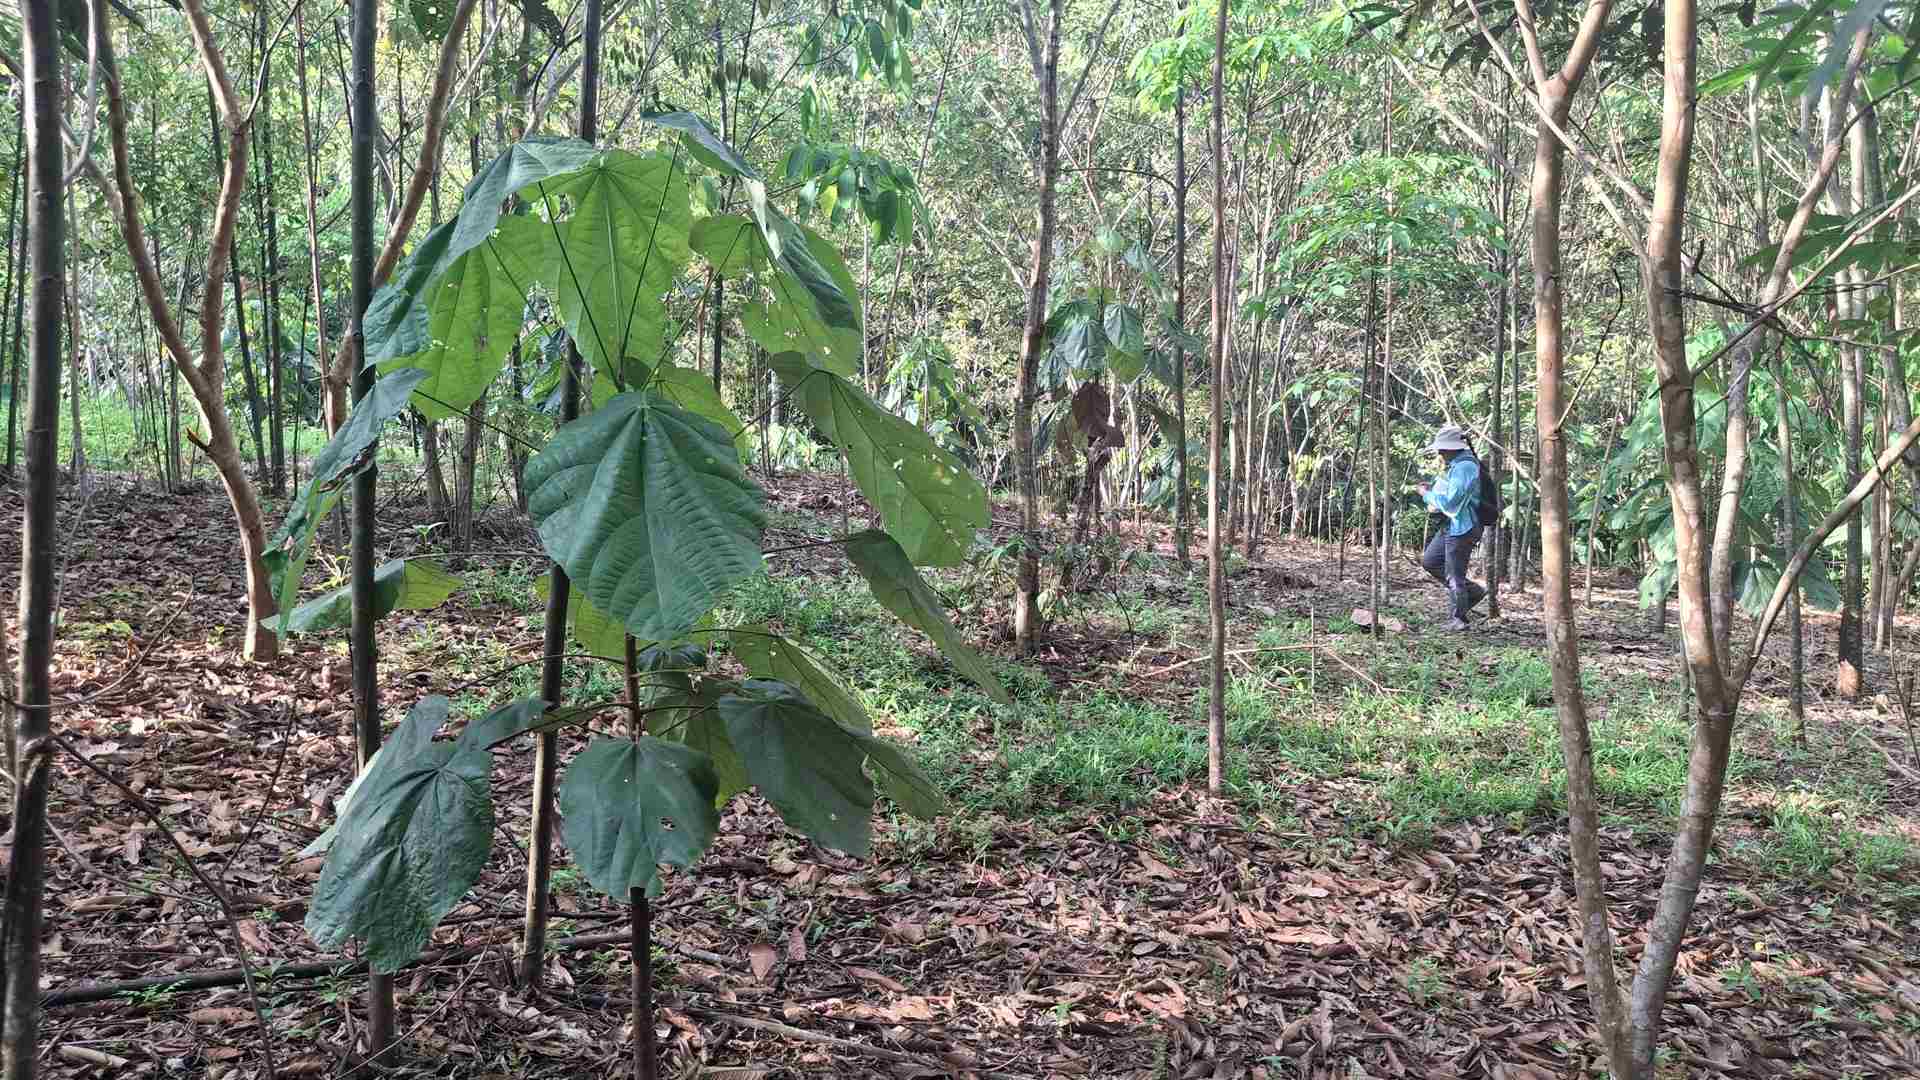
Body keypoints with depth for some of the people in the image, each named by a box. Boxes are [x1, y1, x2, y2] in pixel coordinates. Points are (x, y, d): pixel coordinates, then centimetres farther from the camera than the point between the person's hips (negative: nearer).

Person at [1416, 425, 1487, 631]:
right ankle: (1473, 591, 24)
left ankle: (1456, 620, 13)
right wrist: (1432, 490, 5)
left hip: (1462, 529, -11)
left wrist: (1428, 494, -10)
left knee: (1454, 576, -1)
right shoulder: (1454, 465, 11)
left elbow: (1450, 501, -25)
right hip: (1450, 527, 11)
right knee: (1429, 561, 16)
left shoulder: (1465, 467, -21)